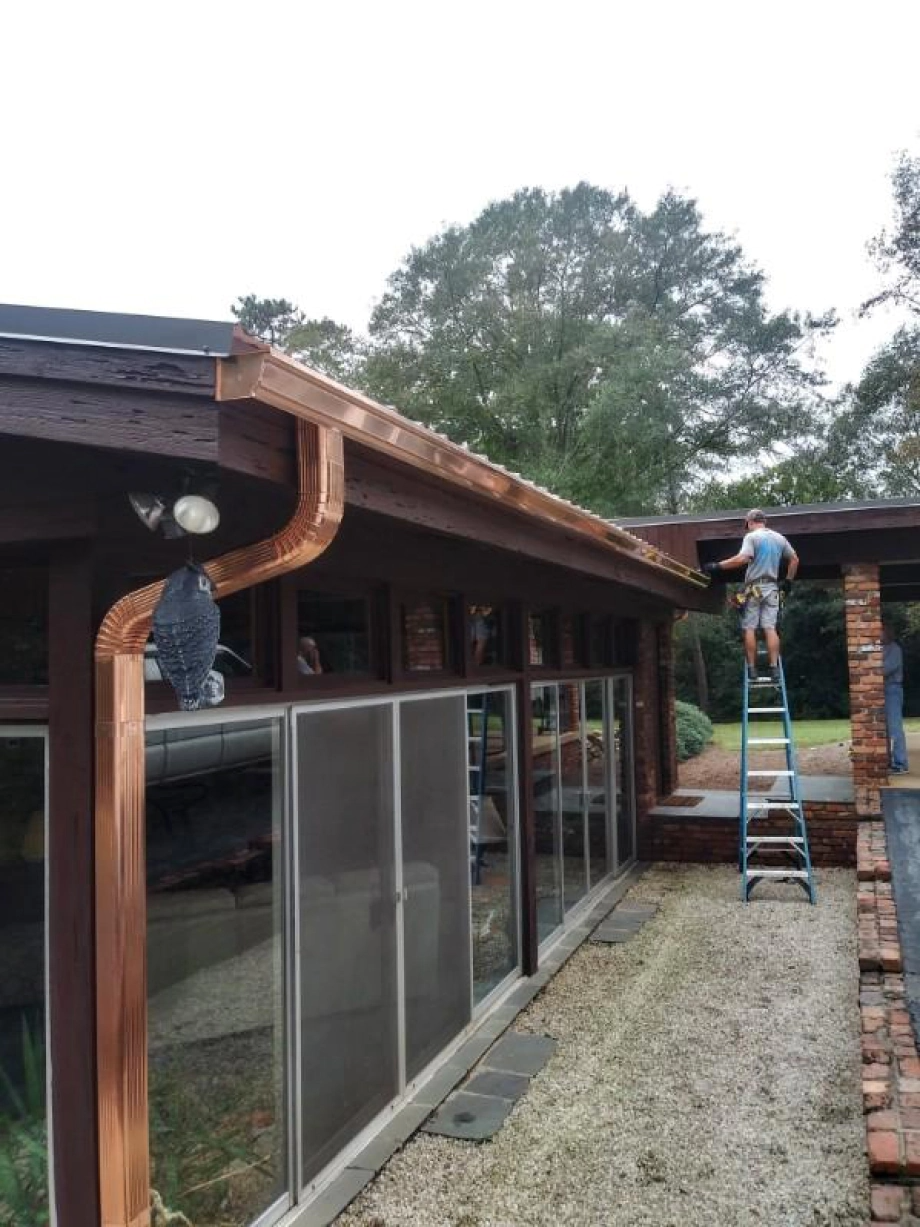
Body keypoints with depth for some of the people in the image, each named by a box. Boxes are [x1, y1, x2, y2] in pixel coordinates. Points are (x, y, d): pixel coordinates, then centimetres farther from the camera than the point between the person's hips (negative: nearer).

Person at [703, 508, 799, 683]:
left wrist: (717, 566, -18)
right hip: (772, 587, 5)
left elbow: (742, 558, -20)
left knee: (749, 629, -1)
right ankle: (774, 669, -8)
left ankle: (752, 669, -2)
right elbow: (794, 560, 20)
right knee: (770, 628, 0)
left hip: (754, 587, -5)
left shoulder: (751, 537, -5)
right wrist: (788, 580, 27)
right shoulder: (780, 538, 14)